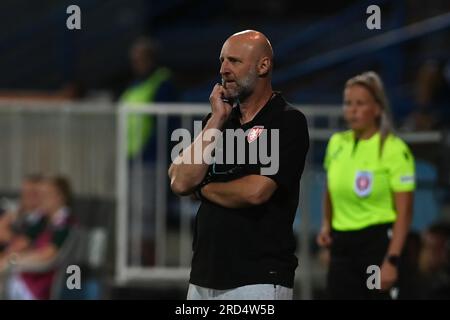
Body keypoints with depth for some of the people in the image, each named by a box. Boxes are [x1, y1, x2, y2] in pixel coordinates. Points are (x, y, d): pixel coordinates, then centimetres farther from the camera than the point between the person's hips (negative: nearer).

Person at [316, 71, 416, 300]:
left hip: (378, 242, -6)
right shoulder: (337, 143, 8)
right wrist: (326, 225, 8)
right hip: (342, 244, 6)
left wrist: (391, 261, -21)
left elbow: (404, 212, -14)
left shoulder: (394, 150, -11)